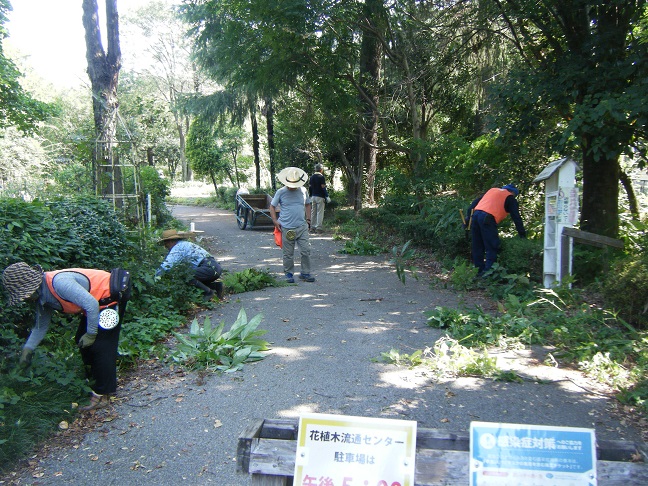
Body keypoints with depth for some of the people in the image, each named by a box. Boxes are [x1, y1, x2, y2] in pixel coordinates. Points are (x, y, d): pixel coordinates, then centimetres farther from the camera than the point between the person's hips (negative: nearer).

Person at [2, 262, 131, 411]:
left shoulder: (59, 283, -31)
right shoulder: (42, 297, 1)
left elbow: (91, 305, -31)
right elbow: (41, 326, 16)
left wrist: (91, 334, -21)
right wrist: (27, 349, 12)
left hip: (111, 297, -10)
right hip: (97, 302, 10)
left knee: (101, 346, -8)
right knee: (81, 340, 15)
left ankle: (102, 395, 2)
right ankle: (94, 380, 32)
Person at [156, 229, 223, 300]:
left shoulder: (178, 247, -3)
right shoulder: (186, 244, 26)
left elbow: (166, 266, -12)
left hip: (209, 267, -10)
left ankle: (207, 292, -14)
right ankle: (216, 285, 11)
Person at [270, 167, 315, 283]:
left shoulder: (303, 191, 8)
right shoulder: (281, 192, 0)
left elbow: (307, 204, 23)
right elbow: (272, 206, 7)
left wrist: (308, 218, 13)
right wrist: (275, 221, -4)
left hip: (302, 227, 2)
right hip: (286, 228, -2)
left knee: (306, 251, -1)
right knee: (288, 254, 5)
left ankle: (305, 273, 13)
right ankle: (289, 274, 19)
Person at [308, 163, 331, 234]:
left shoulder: (311, 177, 10)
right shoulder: (321, 177, -11)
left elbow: (309, 187, 12)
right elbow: (323, 187, -15)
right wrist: (327, 196, -11)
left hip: (313, 196, 7)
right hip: (320, 197, -7)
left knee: (313, 212, 10)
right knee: (320, 212, -4)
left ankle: (312, 227, 13)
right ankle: (318, 228, -6)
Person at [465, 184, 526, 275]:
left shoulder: (492, 190, 30)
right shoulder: (510, 198, 15)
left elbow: (475, 202, 23)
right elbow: (516, 217, 11)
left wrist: (468, 216, 19)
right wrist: (522, 234, 13)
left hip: (475, 214, 6)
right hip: (487, 219, -6)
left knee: (477, 247, 12)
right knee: (491, 247, -2)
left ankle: (480, 269, 17)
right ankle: (488, 271, -9)